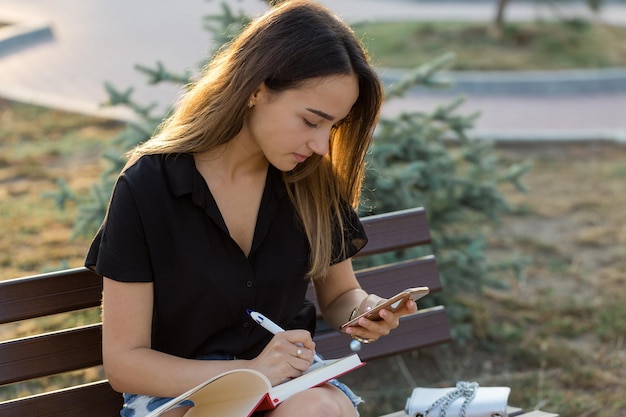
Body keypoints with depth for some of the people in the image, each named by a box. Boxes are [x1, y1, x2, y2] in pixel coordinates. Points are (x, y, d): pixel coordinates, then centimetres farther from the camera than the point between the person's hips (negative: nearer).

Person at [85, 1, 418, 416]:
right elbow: (123, 361, -11)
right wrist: (249, 371, -24)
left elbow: (338, 292, 15)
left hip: (295, 379, 4)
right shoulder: (147, 187, -13)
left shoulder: (313, 181, -3)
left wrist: (361, 309, -10)